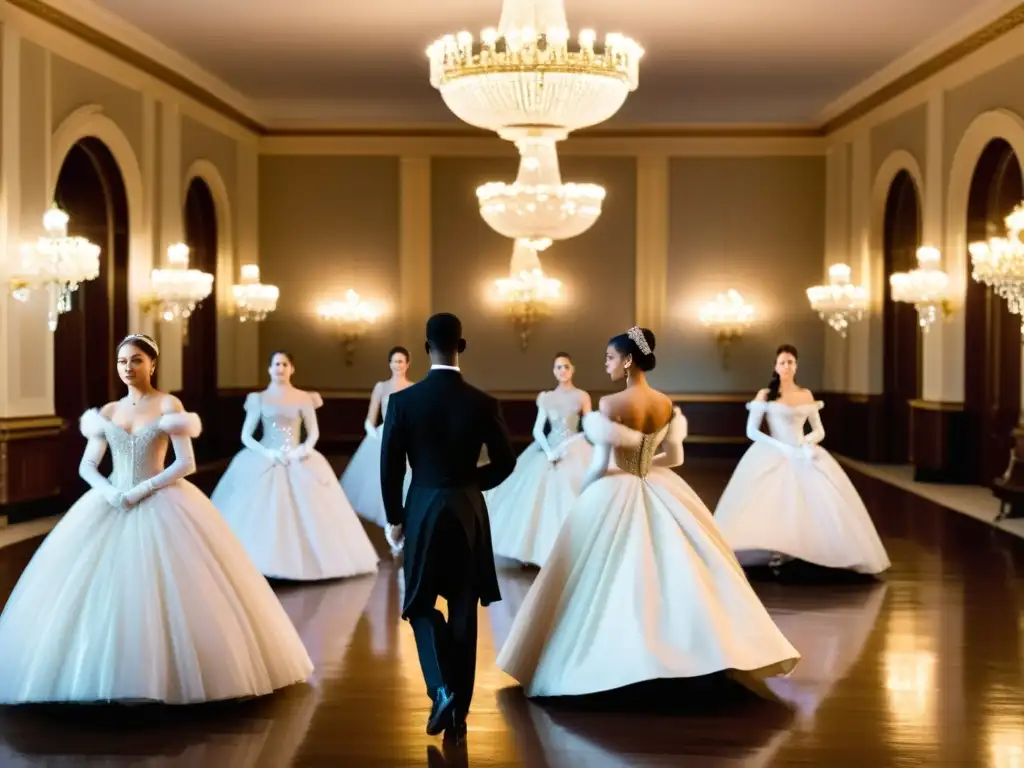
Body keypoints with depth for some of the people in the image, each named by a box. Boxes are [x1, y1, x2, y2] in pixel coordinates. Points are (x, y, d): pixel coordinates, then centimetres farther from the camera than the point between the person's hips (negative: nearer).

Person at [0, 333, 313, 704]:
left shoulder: (168, 405, -2)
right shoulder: (107, 412, 10)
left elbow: (186, 463, -8)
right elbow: (87, 466, 10)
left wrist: (143, 489, -16)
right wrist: (110, 492, -9)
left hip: (160, 505, -4)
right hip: (111, 506, 4)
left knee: (166, 592, -11)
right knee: (98, 590, -3)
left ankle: (169, 670, 0)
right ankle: (106, 672, 6)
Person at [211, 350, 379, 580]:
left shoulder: (303, 398, 6)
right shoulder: (258, 398, 4)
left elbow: (314, 433, 9)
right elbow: (245, 436, 2)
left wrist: (305, 449, -12)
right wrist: (266, 452, -14)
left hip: (298, 462, 1)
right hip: (264, 462, -1)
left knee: (306, 513, -3)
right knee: (260, 514, -10)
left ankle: (305, 560, 9)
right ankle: (260, 563, -5)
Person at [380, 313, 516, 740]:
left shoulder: (403, 401, -8)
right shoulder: (484, 404, -5)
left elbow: (390, 466, -5)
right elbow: (505, 462, 2)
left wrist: (393, 517, 7)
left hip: (422, 510, -1)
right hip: (469, 513, 1)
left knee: (421, 605, 14)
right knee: (463, 611, 10)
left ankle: (442, 689, -6)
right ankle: (460, 710, 15)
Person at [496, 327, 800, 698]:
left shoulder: (610, 404, -16)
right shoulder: (667, 405, 1)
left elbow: (601, 464, -15)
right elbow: (675, 457, 9)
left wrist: (582, 490, 4)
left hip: (616, 495, -5)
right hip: (661, 493, 5)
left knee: (609, 580, 4)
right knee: (677, 572, 13)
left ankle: (606, 658, 7)